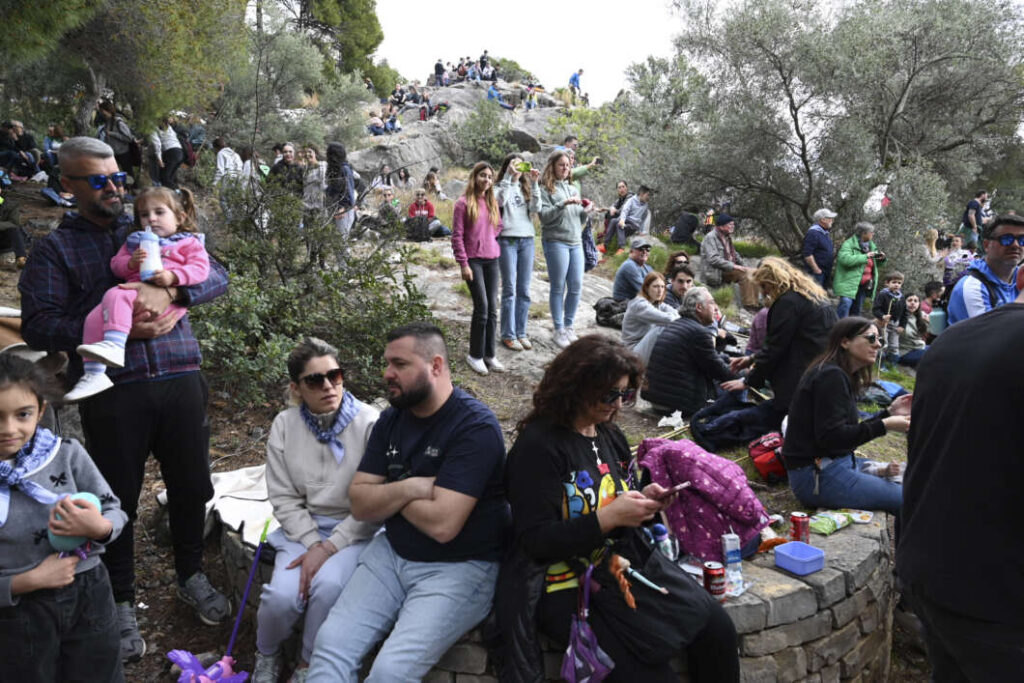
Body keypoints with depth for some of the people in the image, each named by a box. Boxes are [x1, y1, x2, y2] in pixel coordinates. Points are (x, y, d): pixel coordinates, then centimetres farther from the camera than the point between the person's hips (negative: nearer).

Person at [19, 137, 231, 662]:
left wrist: (168, 292, -15)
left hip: (179, 379, 2)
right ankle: (121, 603, 28)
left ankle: (191, 576, 35)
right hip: (111, 391, -2)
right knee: (118, 498, 7)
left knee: (191, 485, 11)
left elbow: (216, 276, 4)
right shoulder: (54, 249, 7)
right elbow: (38, 326, -5)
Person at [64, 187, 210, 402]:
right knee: (94, 317, -14)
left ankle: (115, 345, -49)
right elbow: (116, 265, 24)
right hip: (135, 292, 7)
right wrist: (132, 262, -1)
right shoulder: (135, 241, 33)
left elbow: (200, 268, 0)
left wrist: (173, 276, -17)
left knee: (115, 296, -31)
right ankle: (93, 375, -16)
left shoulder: (189, 243, 16)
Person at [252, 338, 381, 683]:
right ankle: (266, 655, 15)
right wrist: (312, 544, -14)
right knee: (282, 595, -22)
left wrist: (329, 548, -18)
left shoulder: (369, 423, -12)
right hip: (302, 527, 3)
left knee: (328, 585, -30)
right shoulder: (285, 425, 0)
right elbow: (284, 498, 0)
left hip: (354, 530, -2)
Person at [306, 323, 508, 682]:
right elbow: (360, 505, 0)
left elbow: (442, 524, -25)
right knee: (331, 642, -10)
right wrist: (408, 489, -19)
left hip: (459, 567, -6)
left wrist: (388, 494, -8)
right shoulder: (391, 418, 4)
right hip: (392, 553, 6)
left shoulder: (476, 426, -19)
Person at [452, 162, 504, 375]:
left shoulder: (493, 203, 12)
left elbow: (499, 226, 23)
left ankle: (489, 355, 14)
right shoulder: (463, 203, -5)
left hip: (492, 260, 6)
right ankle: (475, 355, 3)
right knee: (482, 307, -10)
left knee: (492, 308, 5)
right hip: (473, 260, -6)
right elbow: (457, 236, -7)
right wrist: (463, 264, -12)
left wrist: (493, 236, 3)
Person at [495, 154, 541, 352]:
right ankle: (508, 335, 3)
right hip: (507, 239, -4)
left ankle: (521, 332, 13)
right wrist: (509, 176, -19)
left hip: (527, 239, 4)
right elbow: (500, 201, -19)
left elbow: (535, 208, 1)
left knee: (524, 290, 6)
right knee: (509, 289, -3)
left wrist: (534, 183, -6)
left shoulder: (526, 187, 16)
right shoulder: (502, 186, 3)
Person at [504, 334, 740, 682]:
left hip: (628, 564, 8)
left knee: (718, 628, -6)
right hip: (573, 586, -7)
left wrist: (644, 500, -3)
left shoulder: (610, 435, 10)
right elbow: (534, 540, -19)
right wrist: (608, 518, -26)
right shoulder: (538, 446, -15)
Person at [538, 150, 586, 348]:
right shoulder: (545, 189, -1)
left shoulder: (573, 188, 19)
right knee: (558, 287, -2)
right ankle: (559, 331, 6)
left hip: (576, 242, 6)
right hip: (555, 241, -6)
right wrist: (563, 204, -20)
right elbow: (544, 215, -11)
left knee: (576, 286, 5)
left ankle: (569, 327, 17)